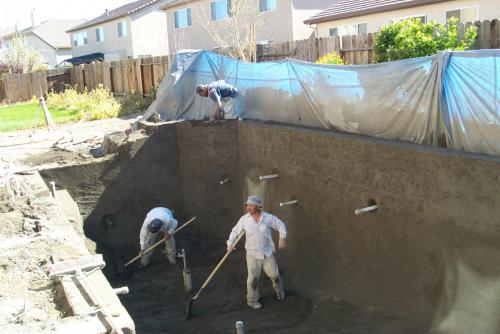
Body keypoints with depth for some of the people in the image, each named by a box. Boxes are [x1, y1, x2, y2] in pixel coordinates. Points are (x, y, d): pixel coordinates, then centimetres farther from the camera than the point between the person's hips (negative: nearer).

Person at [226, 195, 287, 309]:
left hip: (267, 253, 1)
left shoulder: (268, 218, -8)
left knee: (274, 274, 6)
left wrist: (282, 238, -13)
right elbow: (235, 231, 4)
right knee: (253, 277, -8)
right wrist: (230, 244, -11)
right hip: (252, 254, -1)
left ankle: (279, 290, 39)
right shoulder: (244, 219, -6)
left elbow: (280, 225, 3)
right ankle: (252, 300, 11)